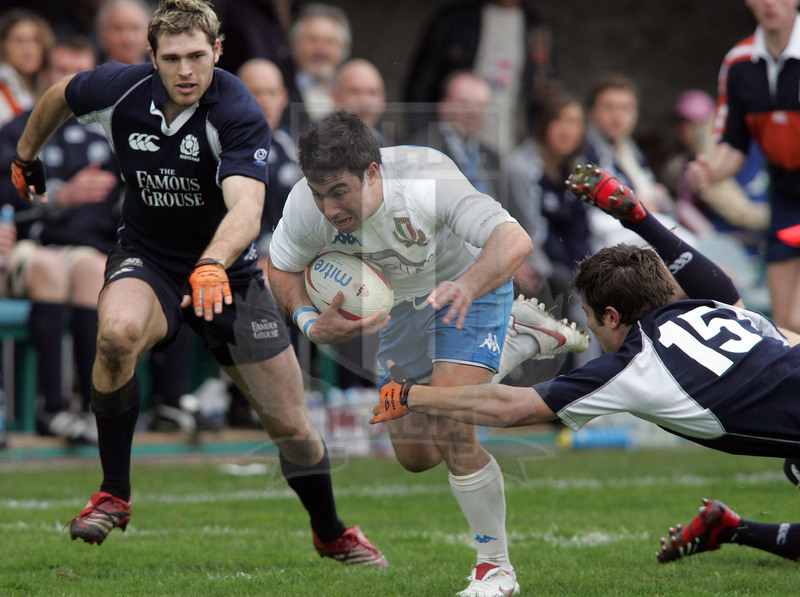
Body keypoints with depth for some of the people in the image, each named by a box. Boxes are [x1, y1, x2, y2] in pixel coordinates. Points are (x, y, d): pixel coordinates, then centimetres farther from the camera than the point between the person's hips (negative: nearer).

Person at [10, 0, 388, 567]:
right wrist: (27, 154, 24)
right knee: (117, 331, -36)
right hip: (146, 260, 1)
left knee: (292, 425, 2)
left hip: (227, 271, -1)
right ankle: (114, 494, -19)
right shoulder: (121, 89, -15)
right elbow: (60, 96, 10)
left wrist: (212, 265, -60)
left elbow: (246, 209, -41)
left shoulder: (239, 114, -26)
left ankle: (332, 535, 32)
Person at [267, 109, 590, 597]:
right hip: (402, 302, 6)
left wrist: (466, 287, -66)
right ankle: (522, 335, 34)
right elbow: (283, 267, -7)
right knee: (416, 456, 12)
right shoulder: (305, 207, -28)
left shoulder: (429, 180, -40)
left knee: (450, 429, -24)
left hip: (472, 284, -5)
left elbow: (514, 240, -47)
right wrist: (311, 323, -26)